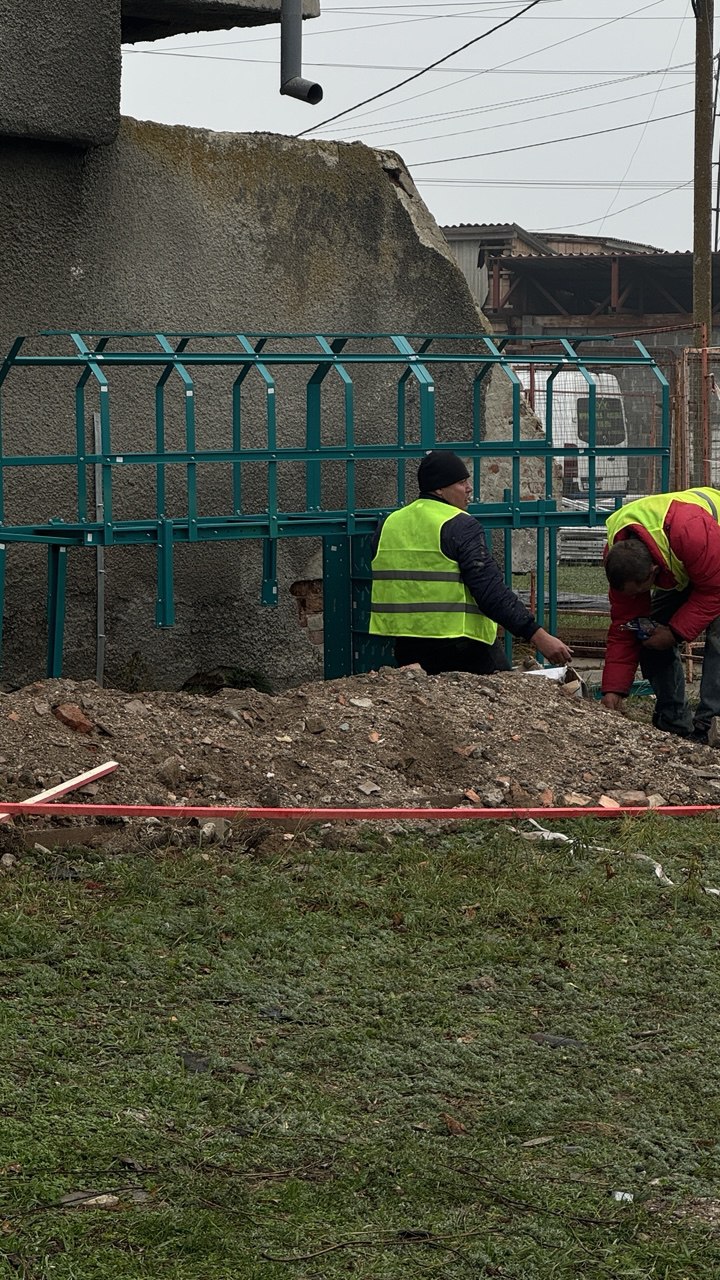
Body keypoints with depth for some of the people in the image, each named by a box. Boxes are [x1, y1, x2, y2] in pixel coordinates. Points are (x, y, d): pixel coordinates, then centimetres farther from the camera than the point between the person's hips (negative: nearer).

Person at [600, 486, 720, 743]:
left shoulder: (692, 532, -46)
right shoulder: (616, 555, -23)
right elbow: (624, 624, -16)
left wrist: (675, 632, -31)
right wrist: (613, 689, -19)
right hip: (681, 573, 7)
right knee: (651, 635, -5)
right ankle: (675, 722, 4)